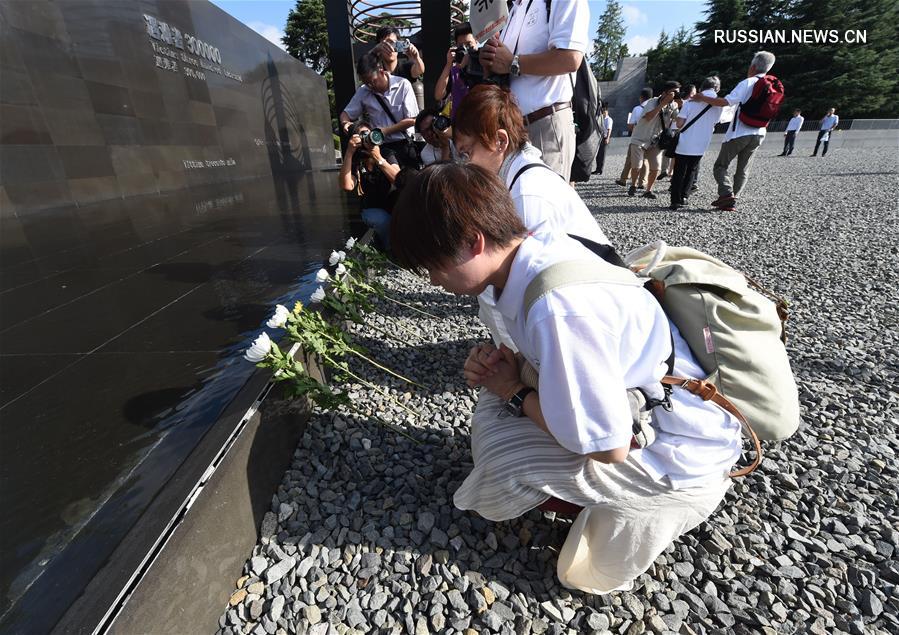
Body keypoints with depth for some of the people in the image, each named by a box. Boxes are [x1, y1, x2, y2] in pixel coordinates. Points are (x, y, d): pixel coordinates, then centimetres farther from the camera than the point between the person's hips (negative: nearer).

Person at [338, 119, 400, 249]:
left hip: (392, 203, 1)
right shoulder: (354, 161, -1)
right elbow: (347, 186, -22)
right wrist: (349, 153, -24)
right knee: (386, 222, -33)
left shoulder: (387, 153, 2)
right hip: (371, 209, -1)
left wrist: (378, 158, -24)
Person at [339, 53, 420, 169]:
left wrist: (385, 131, -13)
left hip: (404, 146, -1)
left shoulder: (403, 85, -4)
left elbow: (412, 120, -6)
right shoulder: (363, 91, 3)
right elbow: (346, 113, 12)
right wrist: (345, 123, -12)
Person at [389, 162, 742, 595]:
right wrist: (496, 364, -10)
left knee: (496, 466, -17)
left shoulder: (558, 307, -35)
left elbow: (609, 447, -27)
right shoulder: (542, 248, -8)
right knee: (498, 398, 5)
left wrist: (513, 392, -15)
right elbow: (554, 358, 9)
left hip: (682, 458, -7)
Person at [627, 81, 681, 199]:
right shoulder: (653, 102, -13)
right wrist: (663, 103, -30)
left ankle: (648, 190, 10)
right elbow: (648, 117, -30)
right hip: (640, 139, -4)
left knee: (655, 168, -6)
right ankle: (633, 186, 20)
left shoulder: (673, 106, 1)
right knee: (636, 166, -7)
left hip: (655, 142, 4)